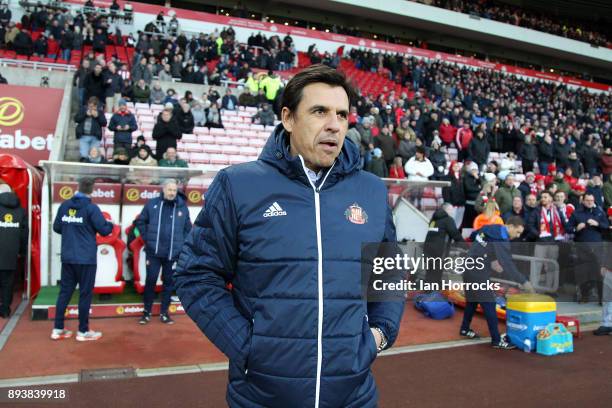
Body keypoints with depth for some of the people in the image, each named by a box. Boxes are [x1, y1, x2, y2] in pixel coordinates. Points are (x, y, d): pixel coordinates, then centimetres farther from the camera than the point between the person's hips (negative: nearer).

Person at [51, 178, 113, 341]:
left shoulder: (65, 205, 6)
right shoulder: (91, 208, -12)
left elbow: (57, 227, 12)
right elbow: (104, 230, -11)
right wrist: (111, 225, 11)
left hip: (67, 257, 6)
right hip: (86, 258, -6)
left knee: (64, 291, 12)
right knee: (85, 293, 3)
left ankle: (57, 329, 16)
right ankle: (83, 331, 10)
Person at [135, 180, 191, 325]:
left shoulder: (182, 207, 0)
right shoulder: (152, 204, -2)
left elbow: (188, 229, 10)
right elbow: (140, 221, 9)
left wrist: (181, 243, 3)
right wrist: (147, 238, 3)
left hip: (173, 253, 1)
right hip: (153, 251, -1)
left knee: (168, 282, 9)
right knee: (150, 281, 4)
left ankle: (164, 312, 21)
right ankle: (147, 312, 18)